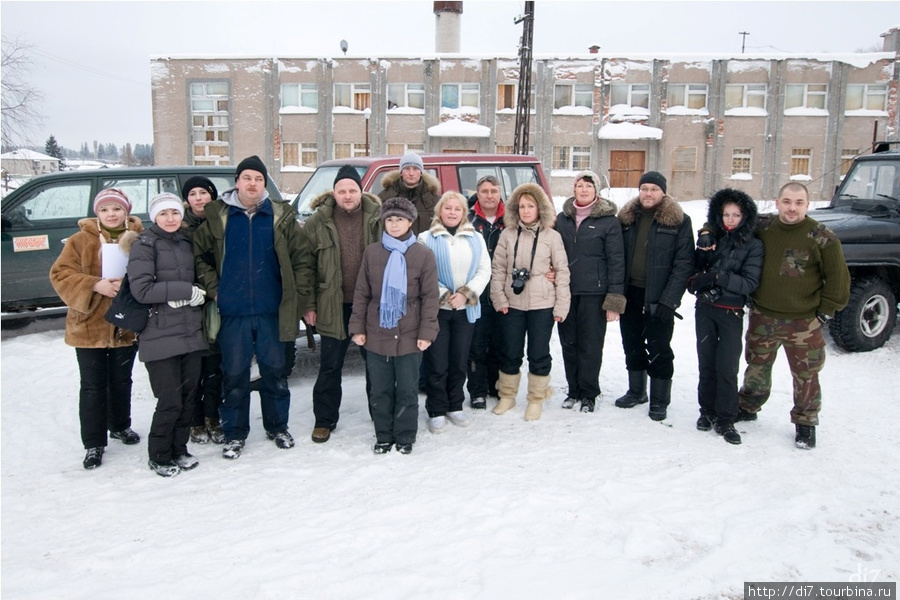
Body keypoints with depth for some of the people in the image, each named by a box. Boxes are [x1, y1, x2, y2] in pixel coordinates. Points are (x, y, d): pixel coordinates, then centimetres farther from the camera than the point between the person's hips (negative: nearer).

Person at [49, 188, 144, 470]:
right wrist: (94, 285, -21)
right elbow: (60, 274, -6)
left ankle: (120, 426, 37)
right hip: (89, 325, -1)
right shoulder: (80, 240, -2)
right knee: (93, 385, 3)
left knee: (121, 380, 17)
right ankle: (94, 444, 13)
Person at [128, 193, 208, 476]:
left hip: (191, 333, 6)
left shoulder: (186, 244, 15)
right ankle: (159, 457, 16)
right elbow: (141, 289, -15)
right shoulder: (144, 246, -4)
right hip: (160, 336, -6)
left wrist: (180, 298, -4)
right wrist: (185, 291, -14)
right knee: (170, 402, -4)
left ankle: (179, 450, 25)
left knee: (188, 398, 9)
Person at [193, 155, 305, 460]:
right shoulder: (216, 217, 3)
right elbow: (199, 255, 8)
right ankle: (235, 433, 21)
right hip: (232, 312, 0)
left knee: (275, 371, 10)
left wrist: (296, 298, -3)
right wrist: (213, 289, -1)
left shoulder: (282, 217, 3)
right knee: (234, 374, 7)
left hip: (271, 310, 0)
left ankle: (277, 426, 27)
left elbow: (298, 260, 2)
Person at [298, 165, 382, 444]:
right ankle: (324, 420, 26)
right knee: (330, 366, 11)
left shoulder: (378, 219, -3)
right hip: (333, 307, 0)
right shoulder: (318, 223, -3)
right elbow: (305, 266, 0)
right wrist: (308, 305, -3)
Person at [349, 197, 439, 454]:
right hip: (376, 335, 2)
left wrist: (427, 332, -9)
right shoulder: (371, 252, 4)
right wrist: (358, 327, 2)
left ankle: (405, 437, 23)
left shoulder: (423, 255, -3)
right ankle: (383, 436, 26)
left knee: (407, 390, 8)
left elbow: (430, 297, -4)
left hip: (409, 336, -2)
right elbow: (361, 293, 6)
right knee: (380, 391, 12)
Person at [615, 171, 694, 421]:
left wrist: (668, 300, -16)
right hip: (630, 294, 5)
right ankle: (636, 391, 32)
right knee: (632, 344, 15)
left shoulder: (679, 221, -5)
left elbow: (684, 264, -10)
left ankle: (659, 400, 17)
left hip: (658, 298, -4)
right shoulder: (626, 217, 7)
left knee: (659, 349, 3)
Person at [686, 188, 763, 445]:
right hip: (705, 309, 3)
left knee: (727, 368, -4)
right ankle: (708, 411, 23)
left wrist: (718, 277, -22)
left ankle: (725, 420, 7)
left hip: (731, 313, -2)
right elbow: (696, 270, 8)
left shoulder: (753, 245, -3)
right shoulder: (711, 238, 5)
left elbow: (750, 283, -10)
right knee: (706, 363, 9)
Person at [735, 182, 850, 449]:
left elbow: (838, 277, -5)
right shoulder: (761, 227, -3)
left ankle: (806, 422, 26)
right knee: (756, 367, 18)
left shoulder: (821, 237, -11)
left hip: (803, 322, -3)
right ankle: (747, 407, 38)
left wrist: (826, 311, -4)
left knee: (805, 375, 7)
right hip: (762, 317, 3)